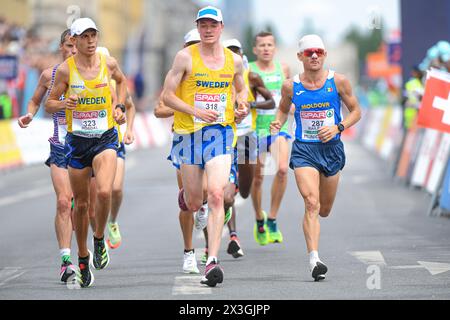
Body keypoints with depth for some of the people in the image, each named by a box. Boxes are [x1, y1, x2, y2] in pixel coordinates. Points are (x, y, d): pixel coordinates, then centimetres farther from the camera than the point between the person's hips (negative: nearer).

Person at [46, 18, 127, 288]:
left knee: (104, 192, -24)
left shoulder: (108, 63, -1)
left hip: (106, 138, 0)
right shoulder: (65, 69, -7)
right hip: (77, 141, 0)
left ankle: (100, 240, 3)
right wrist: (64, 104, -20)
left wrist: (120, 107, 9)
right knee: (81, 204, 7)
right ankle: (83, 257, 27)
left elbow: (122, 80, 22)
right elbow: (49, 103, 1)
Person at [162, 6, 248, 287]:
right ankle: (185, 195, 49)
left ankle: (212, 262, -19)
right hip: (190, 134, -1)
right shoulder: (186, 57, -3)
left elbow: (241, 88, 26)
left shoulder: (234, 60, 7)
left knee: (216, 195, -18)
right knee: (194, 204, 8)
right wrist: (195, 111, -15)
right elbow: (167, 95, -3)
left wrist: (243, 107, 4)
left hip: (221, 133, 1)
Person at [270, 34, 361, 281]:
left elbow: (356, 111, 5)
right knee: (311, 204, -20)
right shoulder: (291, 86, -2)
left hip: (332, 149, 2)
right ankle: (314, 260, -23)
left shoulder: (338, 82, -3)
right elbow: (284, 109, 17)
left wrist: (338, 127, -12)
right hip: (304, 150, -1)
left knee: (324, 210, 13)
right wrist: (277, 124, -4)